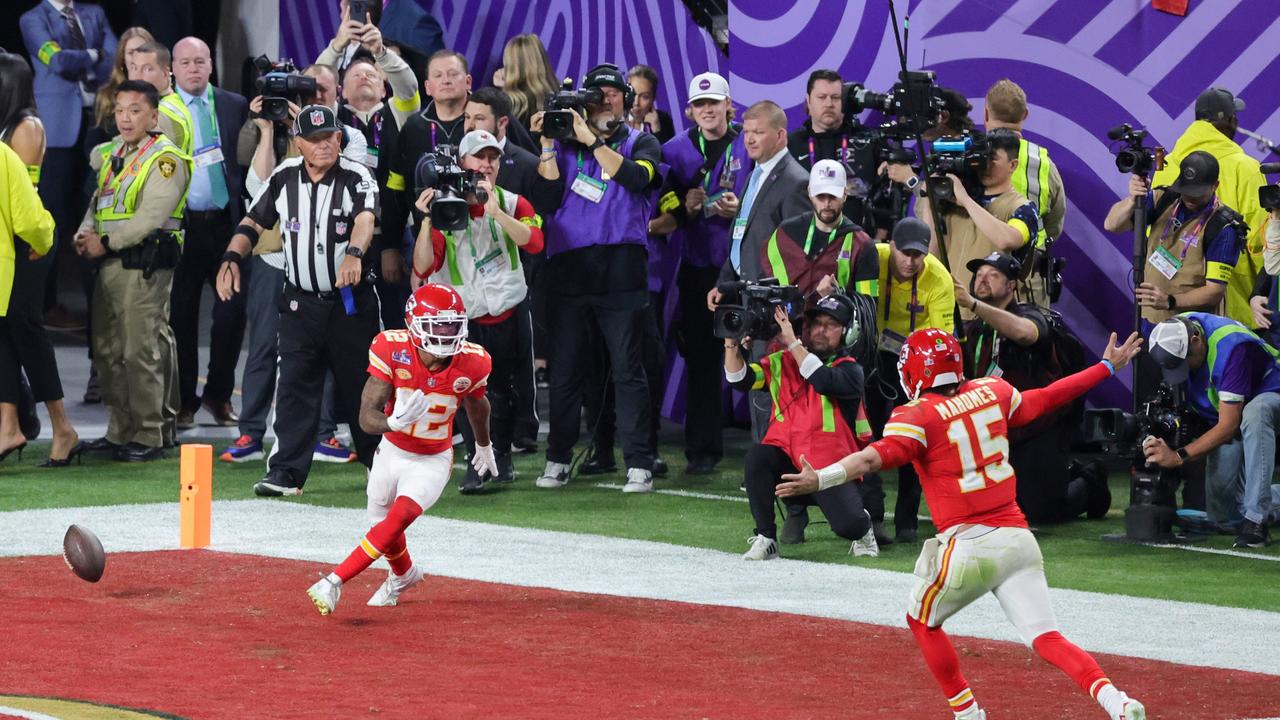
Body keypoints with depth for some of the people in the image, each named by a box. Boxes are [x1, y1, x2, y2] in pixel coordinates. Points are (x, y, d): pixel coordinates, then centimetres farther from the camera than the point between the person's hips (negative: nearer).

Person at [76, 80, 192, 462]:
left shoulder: (165, 158, -9)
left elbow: (152, 215, -17)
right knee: (107, 349, 11)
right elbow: (99, 202, 22)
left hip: (144, 263, -9)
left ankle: (150, 437, -7)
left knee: (141, 351, -10)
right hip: (109, 263, 9)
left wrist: (107, 241, -16)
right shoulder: (112, 154, 18)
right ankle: (121, 430, 19)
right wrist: (85, 234, 1)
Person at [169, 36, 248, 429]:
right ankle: (183, 400, 13)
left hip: (226, 223, 1)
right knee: (180, 315, 4)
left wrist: (248, 215, -3)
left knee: (233, 309, 0)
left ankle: (219, 395, 15)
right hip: (181, 224, -1)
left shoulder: (235, 106, 7)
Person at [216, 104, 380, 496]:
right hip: (301, 300, 3)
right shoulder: (284, 177, 3)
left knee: (360, 384, 7)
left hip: (350, 301, -2)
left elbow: (365, 219, -28)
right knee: (294, 385, -5)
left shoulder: (356, 178, -9)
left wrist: (354, 253, -48)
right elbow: (253, 221, 10)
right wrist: (232, 258, -8)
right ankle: (286, 471, -6)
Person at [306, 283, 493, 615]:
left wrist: (484, 445, 23)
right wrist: (393, 422, -51)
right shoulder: (392, 350, -26)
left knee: (400, 515, -25)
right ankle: (404, 575, 52)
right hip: (392, 451, 2)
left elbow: (476, 404, 5)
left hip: (433, 460, -2)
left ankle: (335, 582, -23)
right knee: (382, 524, 18)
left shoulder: (471, 362, -21)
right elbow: (367, 418, -28)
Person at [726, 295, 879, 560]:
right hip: (787, 460, 3)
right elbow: (739, 379, -1)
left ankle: (863, 527, 19)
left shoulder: (849, 370, -2)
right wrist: (732, 341, -16)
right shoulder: (782, 362, 8)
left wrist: (792, 342, -24)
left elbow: (824, 382, -24)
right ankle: (765, 538, -14)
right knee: (756, 456, -29)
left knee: (849, 525, -23)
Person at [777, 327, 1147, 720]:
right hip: (1018, 539, 5)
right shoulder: (991, 393, 10)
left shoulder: (917, 416, -6)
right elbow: (1047, 398, 22)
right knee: (1046, 637, 1)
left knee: (922, 621, 21)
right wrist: (1107, 367, 36)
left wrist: (820, 480, -33)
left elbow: (876, 457, -22)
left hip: (968, 544, -5)